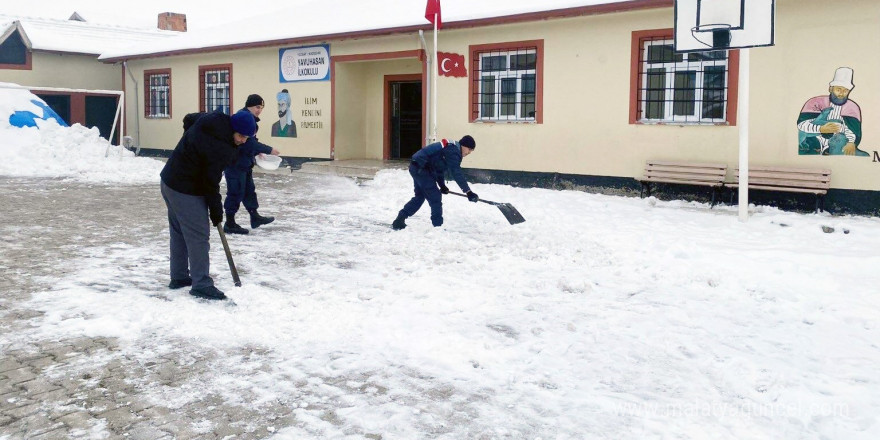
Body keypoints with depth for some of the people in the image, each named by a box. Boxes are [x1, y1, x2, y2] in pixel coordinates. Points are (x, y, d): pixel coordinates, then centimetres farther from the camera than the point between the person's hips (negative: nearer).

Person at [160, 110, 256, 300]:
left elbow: (188, 118, 22)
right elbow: (210, 181, -22)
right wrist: (216, 210, -9)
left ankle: (179, 277, 28)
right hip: (186, 192, -10)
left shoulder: (208, 119, 0)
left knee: (179, 232, 18)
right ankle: (201, 284, -3)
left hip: (168, 180, 10)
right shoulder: (221, 149, -26)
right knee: (198, 236, -5)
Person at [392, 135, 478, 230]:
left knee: (420, 196, 20)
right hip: (421, 169, -11)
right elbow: (457, 173, -24)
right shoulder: (453, 151, -15)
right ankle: (438, 226, 3)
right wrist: (468, 192, -26)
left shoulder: (450, 147, 17)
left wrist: (442, 185, 12)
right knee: (435, 197, -3)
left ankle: (399, 220, 23)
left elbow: (438, 167, 21)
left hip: (416, 168, 11)